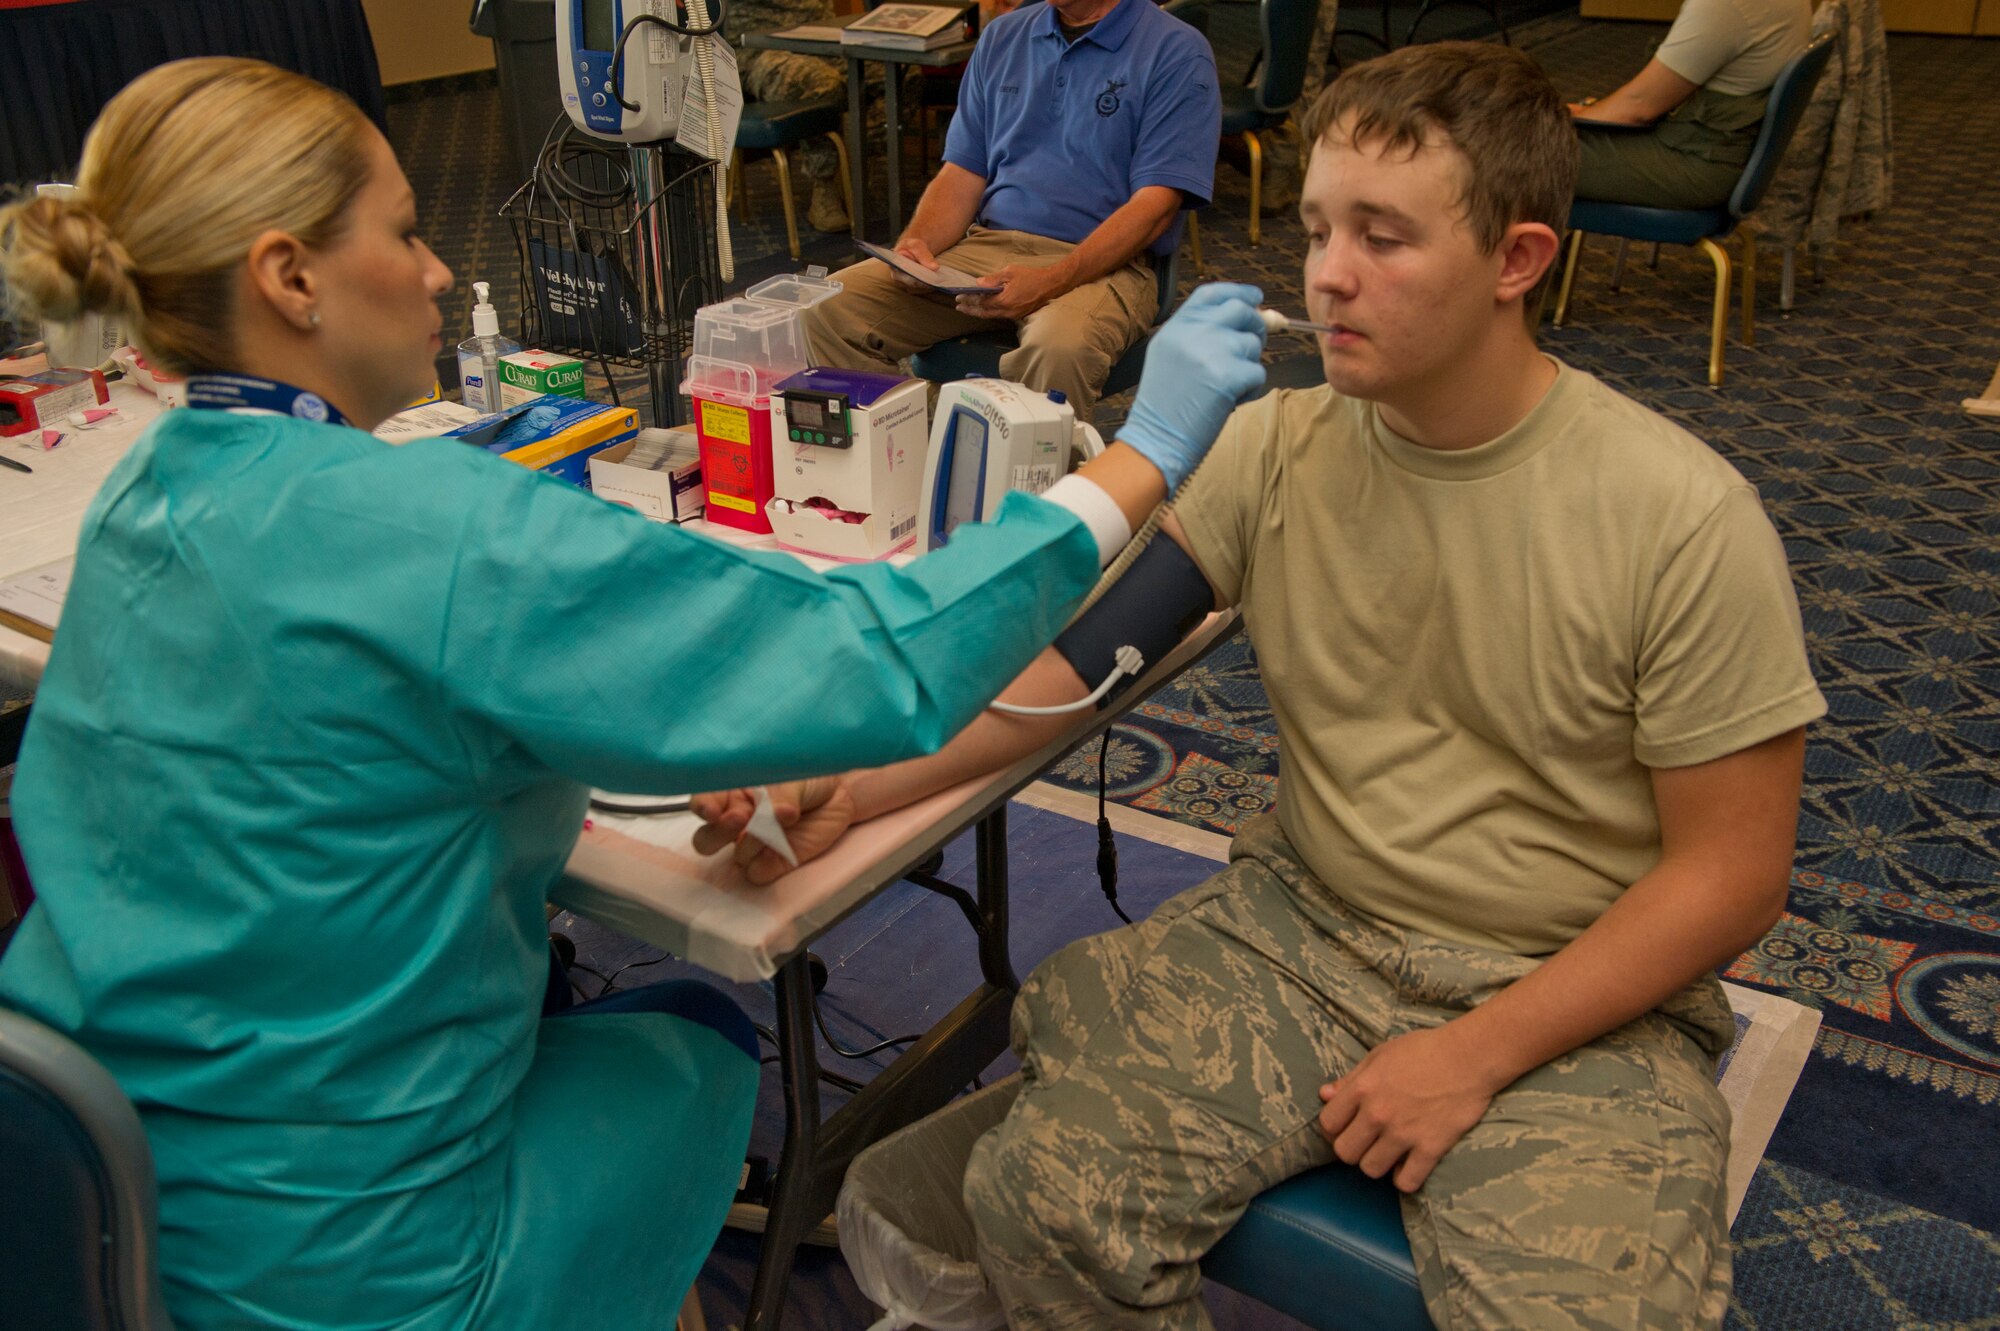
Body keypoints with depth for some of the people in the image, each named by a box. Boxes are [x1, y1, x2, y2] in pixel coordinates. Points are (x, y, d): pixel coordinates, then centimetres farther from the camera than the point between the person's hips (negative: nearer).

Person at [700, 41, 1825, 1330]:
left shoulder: (1684, 520, -14)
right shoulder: (1276, 449, -3)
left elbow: (1731, 870, -9)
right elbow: (1069, 646, -8)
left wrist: (1473, 1056, -14)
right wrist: (850, 780, -23)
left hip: (1578, 994, -2)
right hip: (1303, 928, 3)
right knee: (1039, 1192, -15)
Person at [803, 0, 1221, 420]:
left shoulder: (1177, 54, -2)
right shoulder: (1002, 36, 17)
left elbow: (1155, 206, -11)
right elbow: (962, 175, 16)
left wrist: (1050, 282, -24)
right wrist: (915, 243, -6)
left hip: (1102, 262, -5)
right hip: (986, 242, 5)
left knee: (1061, 348, -40)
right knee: (829, 309, -16)